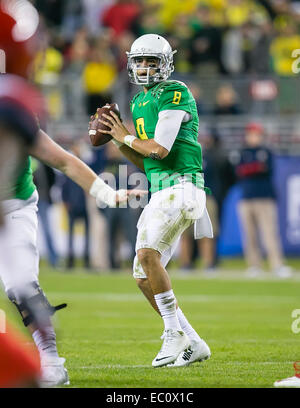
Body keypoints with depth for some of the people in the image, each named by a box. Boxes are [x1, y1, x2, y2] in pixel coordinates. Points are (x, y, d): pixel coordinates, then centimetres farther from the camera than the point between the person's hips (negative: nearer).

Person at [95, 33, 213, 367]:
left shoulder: (174, 93, -8)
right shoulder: (140, 102, 20)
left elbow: (160, 149, -17)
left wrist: (126, 137, -2)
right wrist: (115, 140, 10)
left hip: (181, 186, -10)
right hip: (160, 192, 10)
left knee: (147, 254, -25)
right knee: (143, 277, 5)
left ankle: (175, 333, -18)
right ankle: (192, 344, 11)